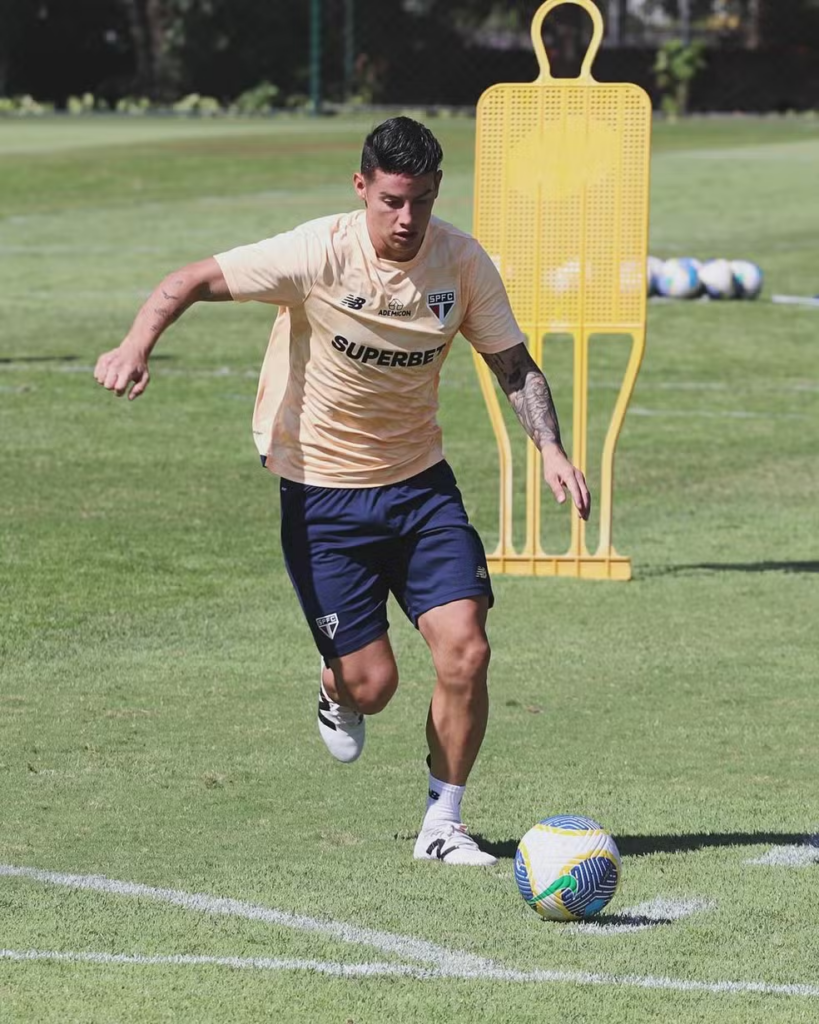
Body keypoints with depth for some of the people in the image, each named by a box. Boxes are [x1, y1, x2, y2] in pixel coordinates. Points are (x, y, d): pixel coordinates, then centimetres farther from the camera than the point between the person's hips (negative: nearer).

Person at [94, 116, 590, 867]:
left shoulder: (462, 262, -7)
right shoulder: (318, 255, -18)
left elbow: (513, 362, 3)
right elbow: (194, 280, -14)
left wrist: (550, 448, -13)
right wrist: (137, 345, -32)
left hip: (420, 482, 3)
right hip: (323, 491, -3)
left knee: (465, 651, -12)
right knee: (371, 682, -5)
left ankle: (443, 824, 7)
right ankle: (338, 697, 35)